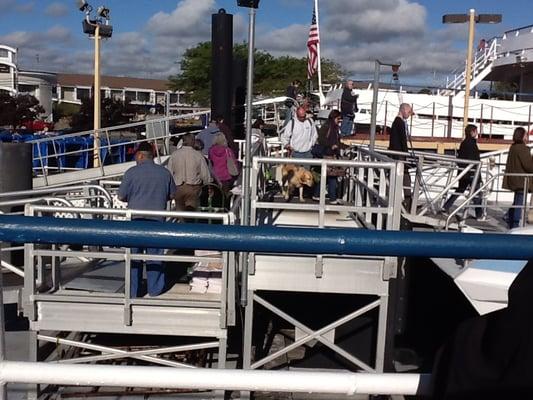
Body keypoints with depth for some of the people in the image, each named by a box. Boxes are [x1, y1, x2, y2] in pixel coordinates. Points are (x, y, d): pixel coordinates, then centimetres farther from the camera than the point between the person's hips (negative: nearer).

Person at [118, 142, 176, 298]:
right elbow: (172, 195, 9)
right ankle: (154, 289, 18)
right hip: (157, 220, 2)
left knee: (134, 256, 8)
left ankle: (133, 291, 14)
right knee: (155, 254, 11)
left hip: (135, 220, -2)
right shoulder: (165, 172, 0)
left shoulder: (132, 172, -8)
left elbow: (121, 196, -5)